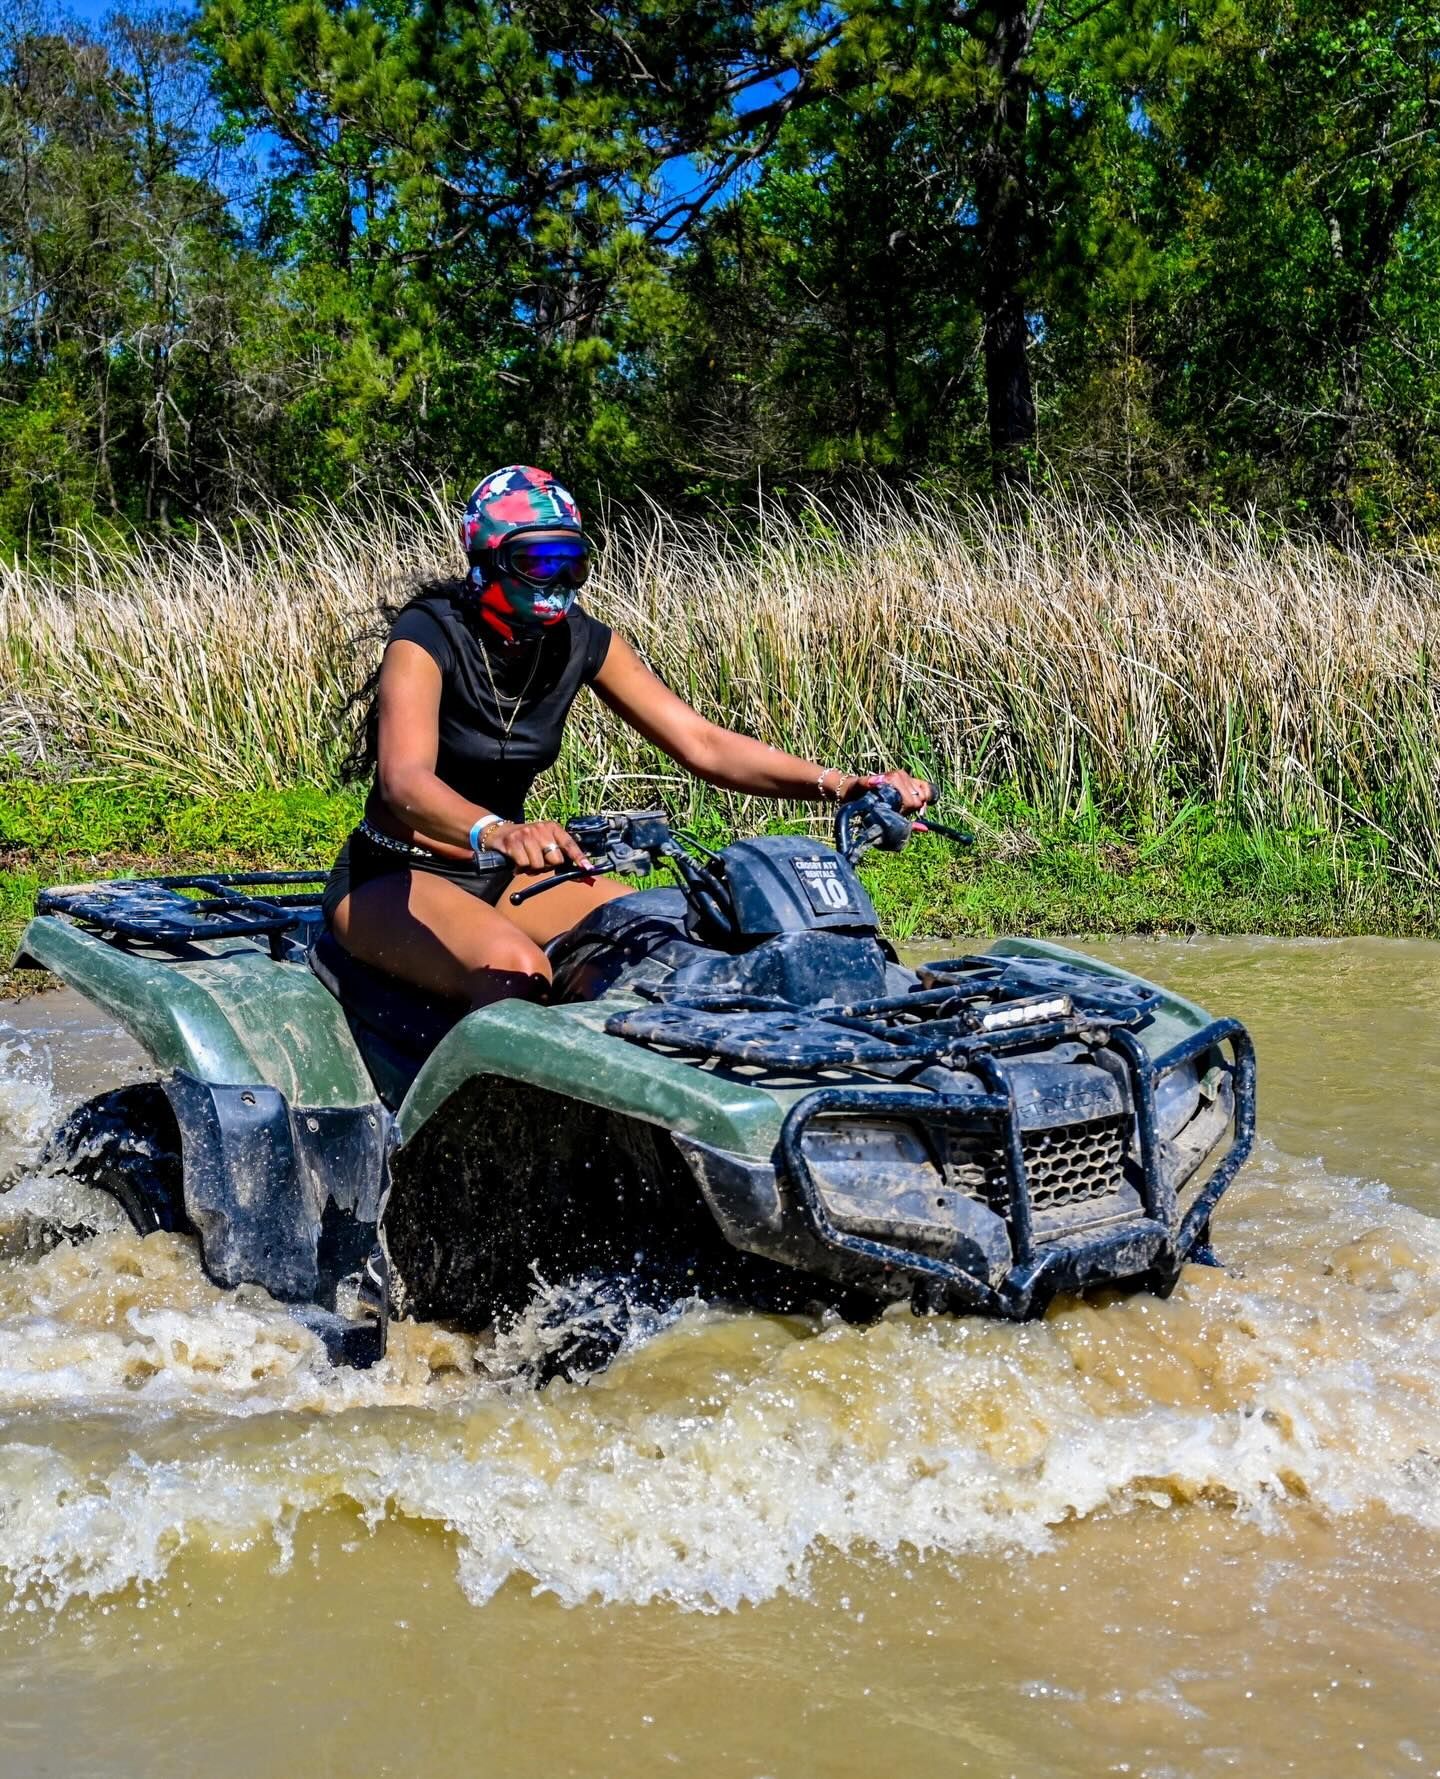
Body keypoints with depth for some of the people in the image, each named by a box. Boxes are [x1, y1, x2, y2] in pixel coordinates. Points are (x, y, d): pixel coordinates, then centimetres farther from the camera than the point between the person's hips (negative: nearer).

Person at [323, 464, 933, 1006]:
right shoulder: (428, 637, -21)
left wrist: (837, 783, -25)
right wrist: (496, 833, -60)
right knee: (517, 969, -36)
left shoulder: (582, 643, -5)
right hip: (396, 876, -6)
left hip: (502, 874, 6)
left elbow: (701, 743, -10)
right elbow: (404, 782, -38)